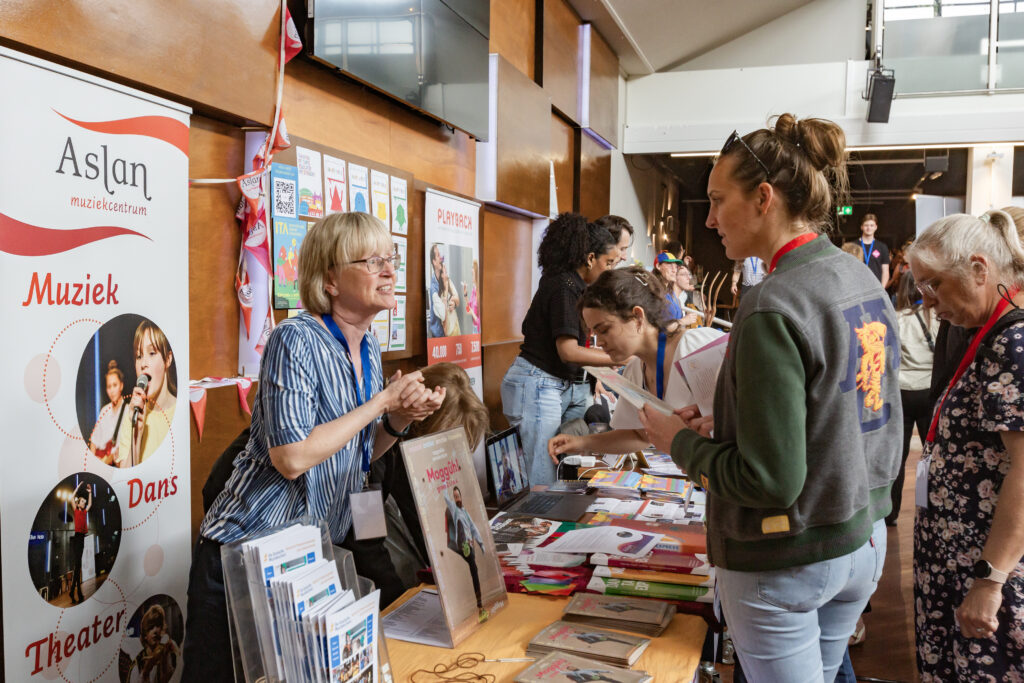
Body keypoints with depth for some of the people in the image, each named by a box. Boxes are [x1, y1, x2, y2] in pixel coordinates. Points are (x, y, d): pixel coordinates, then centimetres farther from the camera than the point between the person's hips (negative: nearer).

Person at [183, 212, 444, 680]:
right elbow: (292, 458, -28)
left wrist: (399, 420, -6)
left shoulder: (368, 348, 6)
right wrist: (381, 401, -20)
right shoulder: (295, 340, -18)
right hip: (247, 550, -7)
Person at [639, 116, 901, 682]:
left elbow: (771, 481, -26)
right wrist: (722, 425, 8)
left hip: (785, 563, -8)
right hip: (864, 542, 8)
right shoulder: (866, 285, 3)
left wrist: (682, 443, -10)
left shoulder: (773, 309, -25)